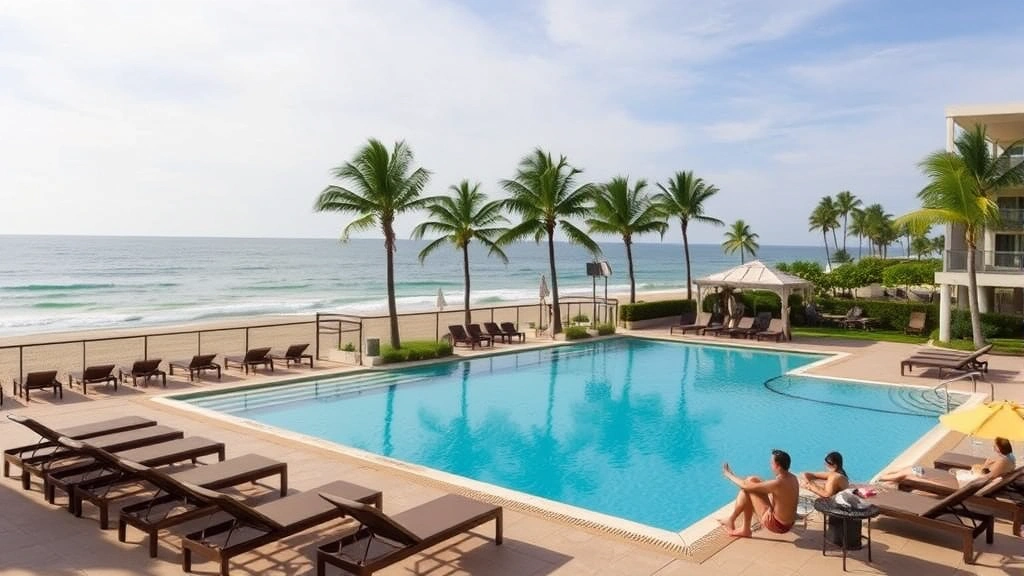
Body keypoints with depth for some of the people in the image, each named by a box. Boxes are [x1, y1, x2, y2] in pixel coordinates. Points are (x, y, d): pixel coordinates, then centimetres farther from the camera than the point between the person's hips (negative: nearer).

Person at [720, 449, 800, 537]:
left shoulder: (777, 483, -28)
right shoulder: (793, 478, -3)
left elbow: (745, 485, -19)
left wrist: (729, 475, -2)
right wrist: (771, 507, -7)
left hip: (778, 525, -8)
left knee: (747, 490, -7)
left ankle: (731, 520, 13)